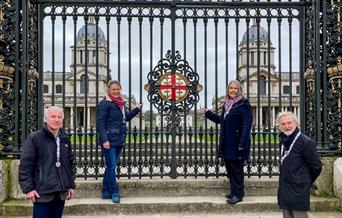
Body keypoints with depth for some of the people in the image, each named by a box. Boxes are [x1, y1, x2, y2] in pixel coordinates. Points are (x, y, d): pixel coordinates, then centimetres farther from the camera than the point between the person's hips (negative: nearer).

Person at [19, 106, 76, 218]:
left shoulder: (65, 139, 13)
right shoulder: (34, 138, -6)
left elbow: (71, 163, 19)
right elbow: (25, 165, -8)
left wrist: (71, 185, 15)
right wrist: (28, 188, -12)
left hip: (61, 192, 6)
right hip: (42, 192, -5)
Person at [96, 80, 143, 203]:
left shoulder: (121, 104, 14)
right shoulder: (104, 104, -9)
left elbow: (126, 117, 28)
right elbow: (100, 123, -14)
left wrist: (136, 109, 17)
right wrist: (104, 140, -21)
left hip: (119, 140, 8)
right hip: (109, 141, -8)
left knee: (111, 166, 13)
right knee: (111, 166, -4)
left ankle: (106, 192, 21)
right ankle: (114, 192, 5)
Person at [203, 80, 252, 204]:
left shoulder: (243, 104, -10)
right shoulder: (226, 104, 14)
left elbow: (247, 124, -17)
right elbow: (221, 120, 26)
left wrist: (242, 143, -23)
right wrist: (208, 113, 27)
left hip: (237, 143, -8)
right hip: (227, 143, 8)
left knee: (236, 169, -2)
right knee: (230, 168, 14)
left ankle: (238, 195, 8)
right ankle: (234, 192, 27)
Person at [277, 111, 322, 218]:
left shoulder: (306, 142, -14)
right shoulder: (283, 141, 10)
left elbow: (316, 167, -9)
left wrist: (306, 182, 2)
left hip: (299, 193, -7)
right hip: (284, 192, 8)